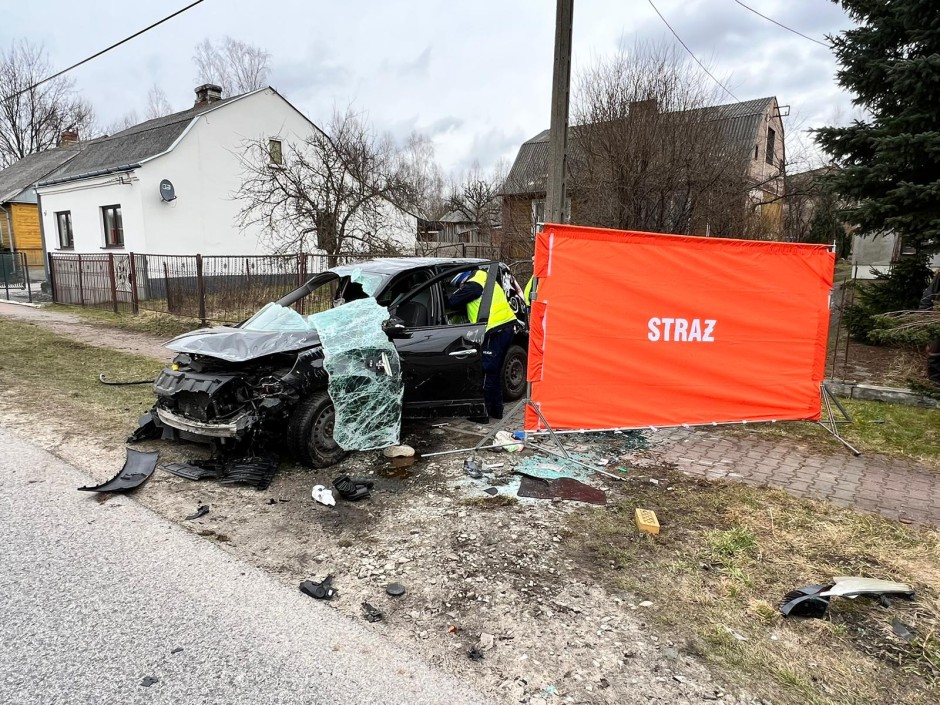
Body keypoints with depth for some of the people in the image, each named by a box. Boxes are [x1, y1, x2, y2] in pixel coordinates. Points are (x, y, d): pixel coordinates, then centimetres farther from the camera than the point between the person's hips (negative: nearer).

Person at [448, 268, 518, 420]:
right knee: (496, 372, 18)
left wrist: (448, 297, 12)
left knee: (487, 373, -2)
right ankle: (497, 410, 26)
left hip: (495, 331, -9)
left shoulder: (472, 285, -10)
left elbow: (452, 302, -7)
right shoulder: (485, 279, 19)